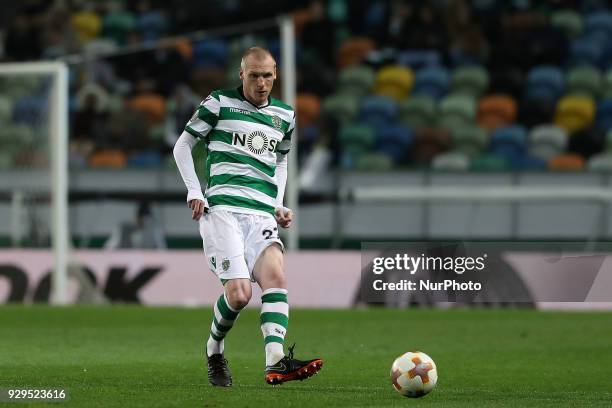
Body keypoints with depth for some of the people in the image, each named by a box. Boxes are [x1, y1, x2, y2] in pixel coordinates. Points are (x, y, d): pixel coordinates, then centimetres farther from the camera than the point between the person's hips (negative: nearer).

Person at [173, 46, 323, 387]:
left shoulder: (285, 115, 19)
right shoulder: (219, 103, 6)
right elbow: (183, 145, 12)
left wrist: (279, 206, 19)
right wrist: (195, 192, 1)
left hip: (262, 214, 4)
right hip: (222, 207, -4)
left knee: (275, 273, -25)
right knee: (239, 293, -17)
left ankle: (276, 362, -38)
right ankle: (214, 352, 13)